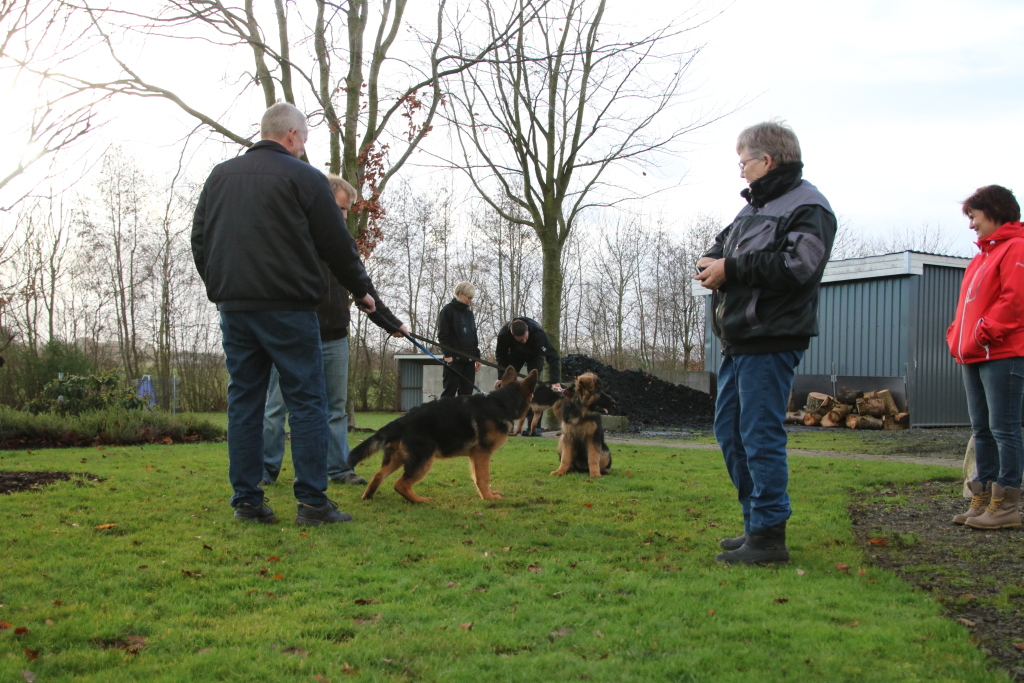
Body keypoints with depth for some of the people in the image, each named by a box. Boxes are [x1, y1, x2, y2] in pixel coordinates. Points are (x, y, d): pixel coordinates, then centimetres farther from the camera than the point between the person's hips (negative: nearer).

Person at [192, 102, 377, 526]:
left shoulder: (220, 175, 14)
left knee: (243, 402, 9)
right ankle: (312, 502, -2)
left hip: (233, 306, 5)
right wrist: (361, 290, 13)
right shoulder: (303, 177, -3)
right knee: (307, 401, -1)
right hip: (288, 307, -5)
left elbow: (199, 240, 19)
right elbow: (337, 245, -1)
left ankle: (246, 500, 10)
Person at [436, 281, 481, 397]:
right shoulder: (448, 310, -2)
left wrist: (477, 356, 15)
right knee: (450, 391, -7)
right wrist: (448, 354, -17)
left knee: (467, 392, 4)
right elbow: (442, 335, -9)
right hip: (454, 359, -6)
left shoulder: (469, 313, 18)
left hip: (468, 360, 6)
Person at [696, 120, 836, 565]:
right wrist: (711, 265, -2)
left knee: (761, 437, -8)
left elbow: (796, 265, -22)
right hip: (738, 340, 10)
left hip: (771, 340, -10)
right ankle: (756, 522, 23)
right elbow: (719, 250, 23)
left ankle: (769, 536, -1)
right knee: (729, 432, 13)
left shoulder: (808, 207, -8)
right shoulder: (753, 207, 21)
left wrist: (731, 269, -16)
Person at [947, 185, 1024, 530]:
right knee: (982, 430, 12)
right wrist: (957, 335, 11)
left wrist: (986, 332, -19)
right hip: (974, 356, 10)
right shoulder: (984, 254, 23)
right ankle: (983, 499, 17)